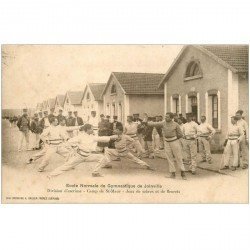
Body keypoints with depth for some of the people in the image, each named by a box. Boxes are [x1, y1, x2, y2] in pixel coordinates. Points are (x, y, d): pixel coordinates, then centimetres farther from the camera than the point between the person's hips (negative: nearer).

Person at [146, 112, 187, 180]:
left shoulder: (175, 124, -8)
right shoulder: (163, 123, -3)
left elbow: (180, 135, -1)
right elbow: (154, 124, -16)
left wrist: (173, 137, -2)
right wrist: (146, 122, -28)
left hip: (175, 142, -3)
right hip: (166, 142, 3)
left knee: (178, 158, 0)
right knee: (169, 158, 2)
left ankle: (182, 173, 8)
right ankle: (172, 173, 8)